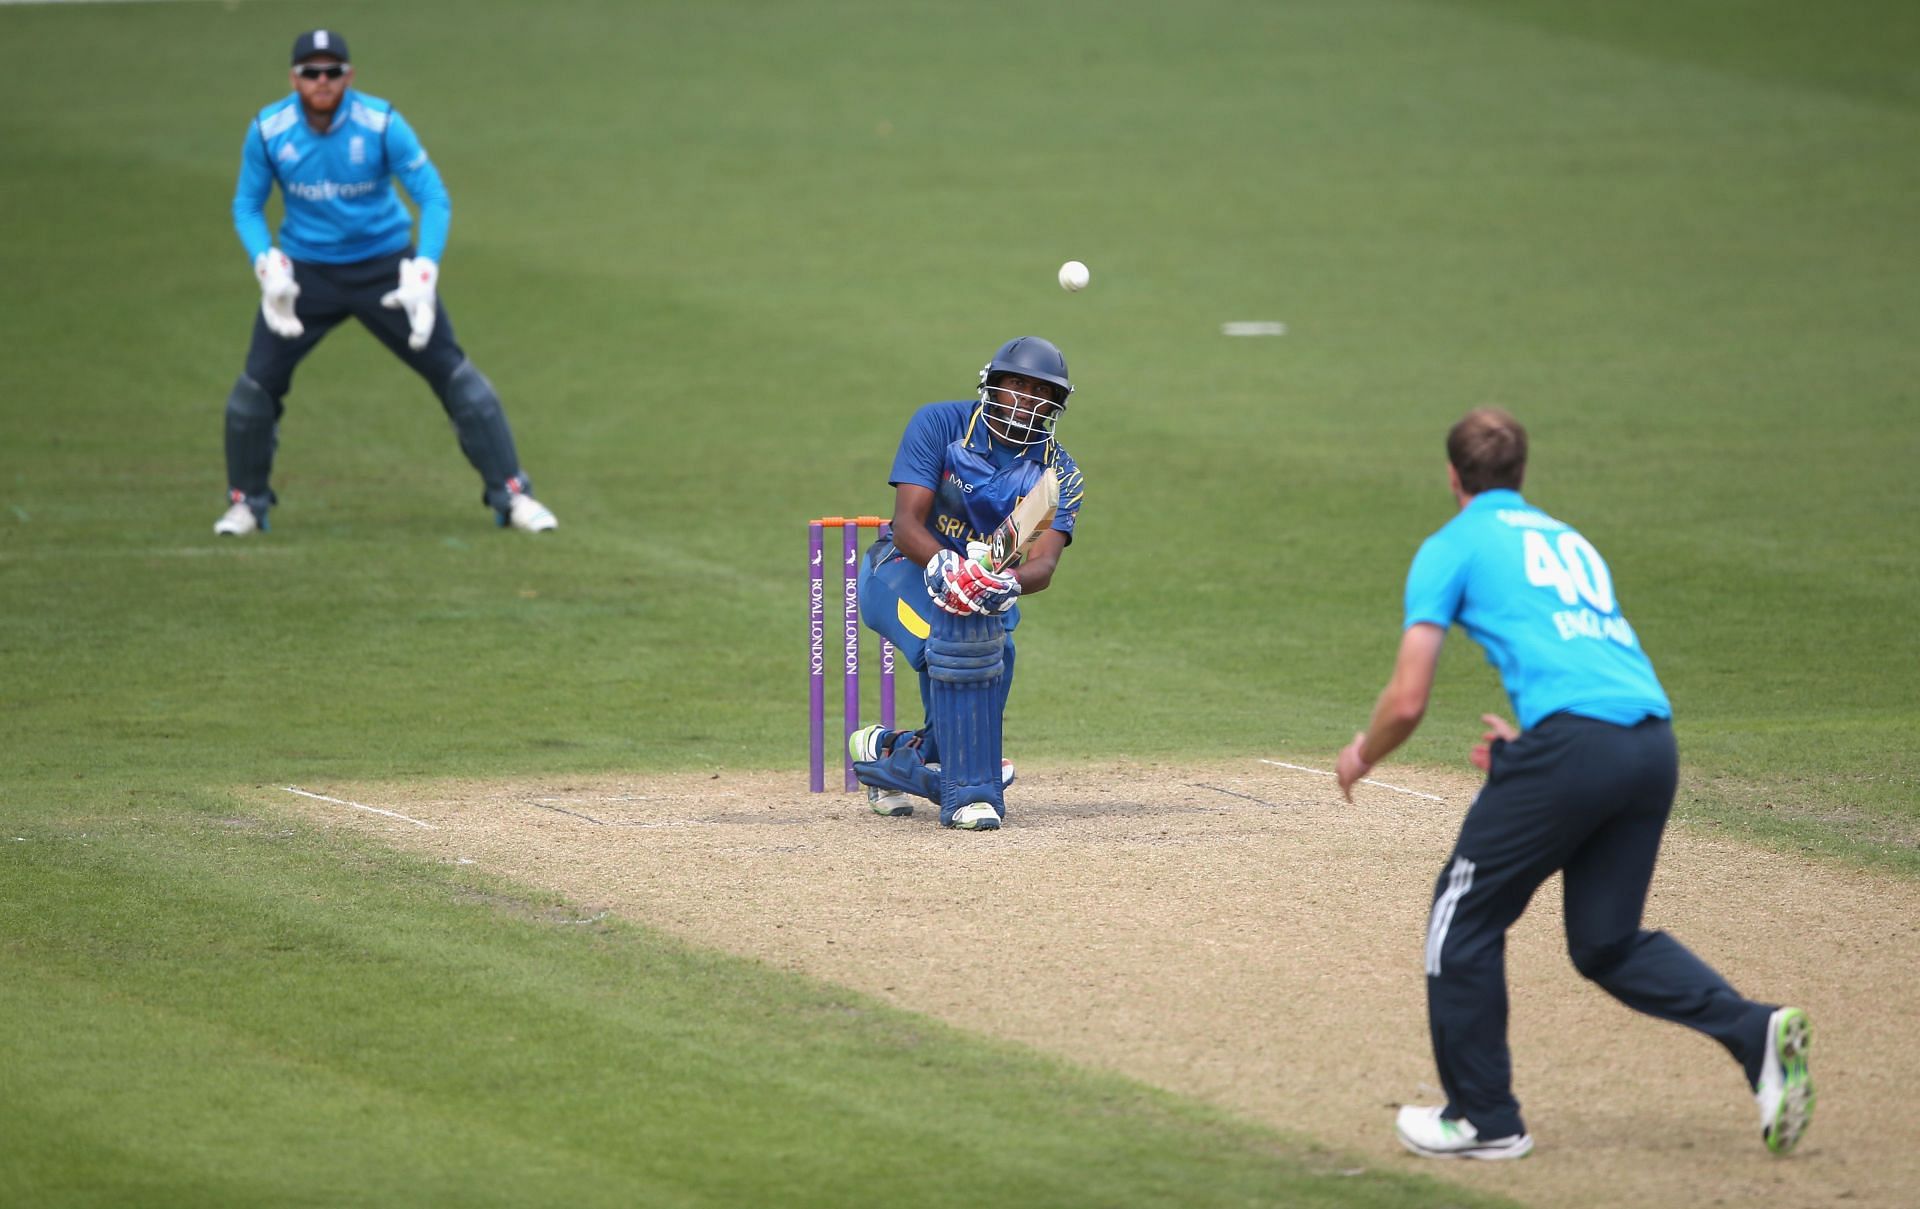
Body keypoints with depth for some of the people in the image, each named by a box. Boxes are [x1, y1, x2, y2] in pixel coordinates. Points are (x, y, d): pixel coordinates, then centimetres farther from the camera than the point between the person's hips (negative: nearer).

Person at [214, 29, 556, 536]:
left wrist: (422, 273, -27)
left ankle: (511, 495, 3)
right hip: (306, 273, 1)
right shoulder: (268, 130, -11)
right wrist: (267, 265, -17)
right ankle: (246, 503, 14)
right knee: (258, 383, -6)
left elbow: (434, 198, -14)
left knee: (453, 373, -5)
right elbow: (247, 205, 1)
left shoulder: (382, 124, -17)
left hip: (384, 265, -1)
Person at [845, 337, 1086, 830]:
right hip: (904, 569, -5)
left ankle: (889, 755, 29)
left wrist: (1008, 583, -46)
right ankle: (970, 791, -30)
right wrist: (948, 567, -45)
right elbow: (907, 526, -23)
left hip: (987, 587, 5)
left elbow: (1043, 565, -22)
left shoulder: (1058, 475, -6)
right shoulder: (940, 425, -14)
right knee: (963, 629, -35)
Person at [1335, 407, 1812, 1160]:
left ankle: (1484, 1119, 14)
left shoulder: (1452, 547, 10)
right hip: (1655, 744, 7)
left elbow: (1407, 702, 5)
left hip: (1571, 743, -7)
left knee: (1465, 920, 10)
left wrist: (1362, 755, 23)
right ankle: (1755, 1032, -4)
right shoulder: (1570, 541, 30)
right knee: (1607, 941, 16)